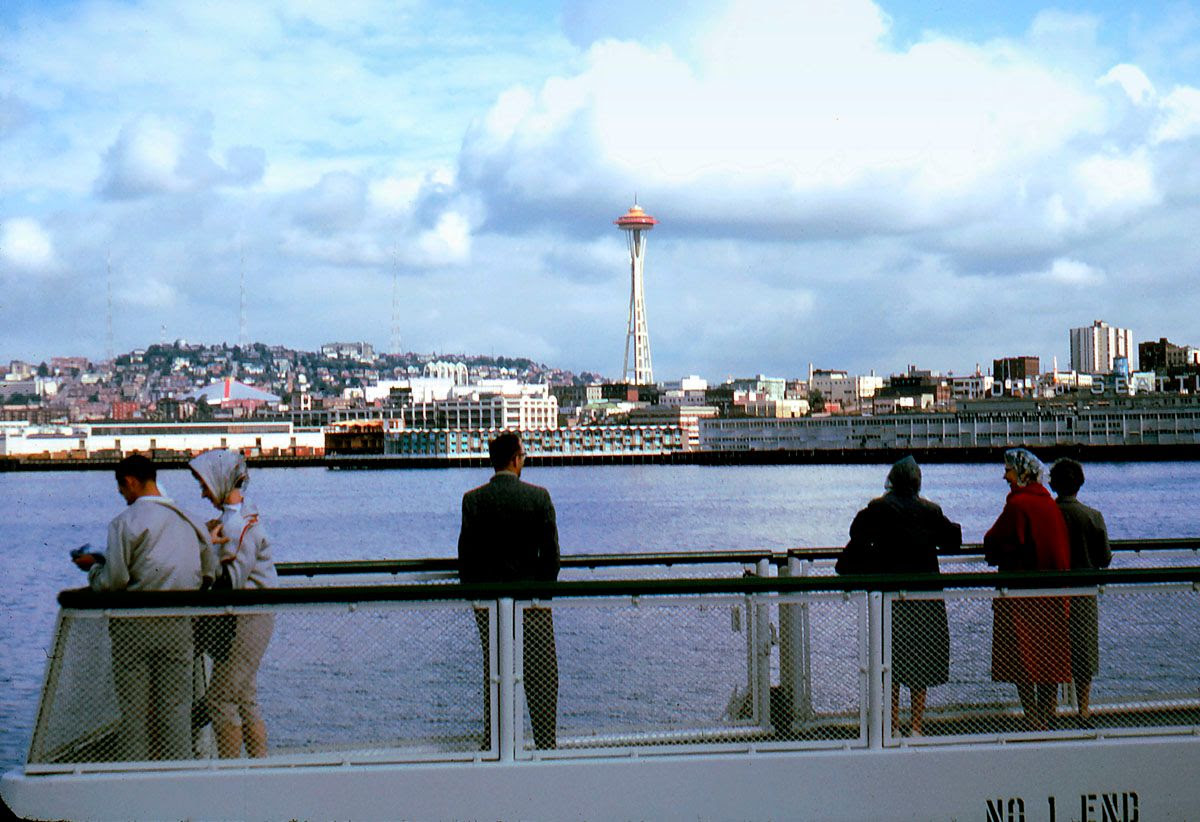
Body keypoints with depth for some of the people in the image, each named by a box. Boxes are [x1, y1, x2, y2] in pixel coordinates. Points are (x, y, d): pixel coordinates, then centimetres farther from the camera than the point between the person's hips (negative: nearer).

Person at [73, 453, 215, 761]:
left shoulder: (125, 522, -10)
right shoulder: (187, 520, 6)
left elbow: (114, 580, -12)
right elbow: (209, 572, 9)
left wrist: (93, 566, 8)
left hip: (134, 627, -4)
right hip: (179, 626, 4)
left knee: (134, 708, 5)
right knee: (176, 706, 9)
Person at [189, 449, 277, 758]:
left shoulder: (239, 523, -19)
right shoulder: (238, 515, 13)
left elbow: (231, 580, -22)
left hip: (246, 620, -10)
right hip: (251, 618, 10)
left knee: (220, 697, -5)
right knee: (244, 697, 15)